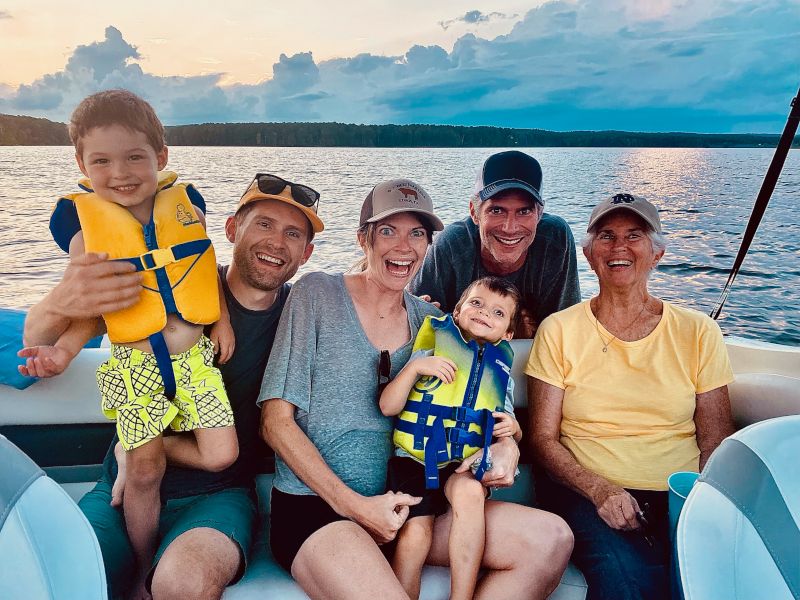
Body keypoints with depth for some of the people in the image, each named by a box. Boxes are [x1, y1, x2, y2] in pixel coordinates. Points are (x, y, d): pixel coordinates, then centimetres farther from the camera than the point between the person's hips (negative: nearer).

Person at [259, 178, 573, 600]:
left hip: (403, 504, 5)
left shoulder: (431, 321, 8)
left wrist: (505, 447, -9)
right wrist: (354, 506, -14)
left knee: (551, 540, -12)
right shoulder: (317, 294, -4)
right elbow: (276, 421, -7)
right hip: (315, 508, -4)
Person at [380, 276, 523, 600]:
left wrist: (512, 428, -1)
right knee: (415, 532, -22)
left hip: (465, 465, 2)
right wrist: (414, 367, -15)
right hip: (414, 459, -1)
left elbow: (509, 431, 23)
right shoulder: (430, 352, 5)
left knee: (469, 491, -31)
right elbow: (387, 406, -2)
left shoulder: (500, 371, 15)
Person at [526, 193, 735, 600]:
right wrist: (600, 490, -15)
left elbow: (716, 442, 8)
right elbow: (543, 439, 1)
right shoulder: (558, 331, 3)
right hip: (587, 494, -2)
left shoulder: (698, 333, 8)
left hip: (680, 496, 3)